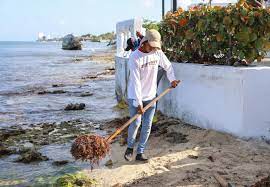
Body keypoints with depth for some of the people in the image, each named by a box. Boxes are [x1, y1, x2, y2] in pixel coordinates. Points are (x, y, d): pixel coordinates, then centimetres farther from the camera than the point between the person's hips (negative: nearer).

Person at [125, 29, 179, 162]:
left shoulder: (158, 53, -2)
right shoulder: (135, 57, -18)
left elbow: (168, 66, 17)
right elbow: (135, 81, -21)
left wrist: (172, 79, 0)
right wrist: (139, 102, -23)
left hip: (150, 96, 5)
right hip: (135, 96, -4)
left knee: (147, 125, 3)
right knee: (136, 123, -10)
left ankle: (140, 152, 14)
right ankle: (130, 147, 15)